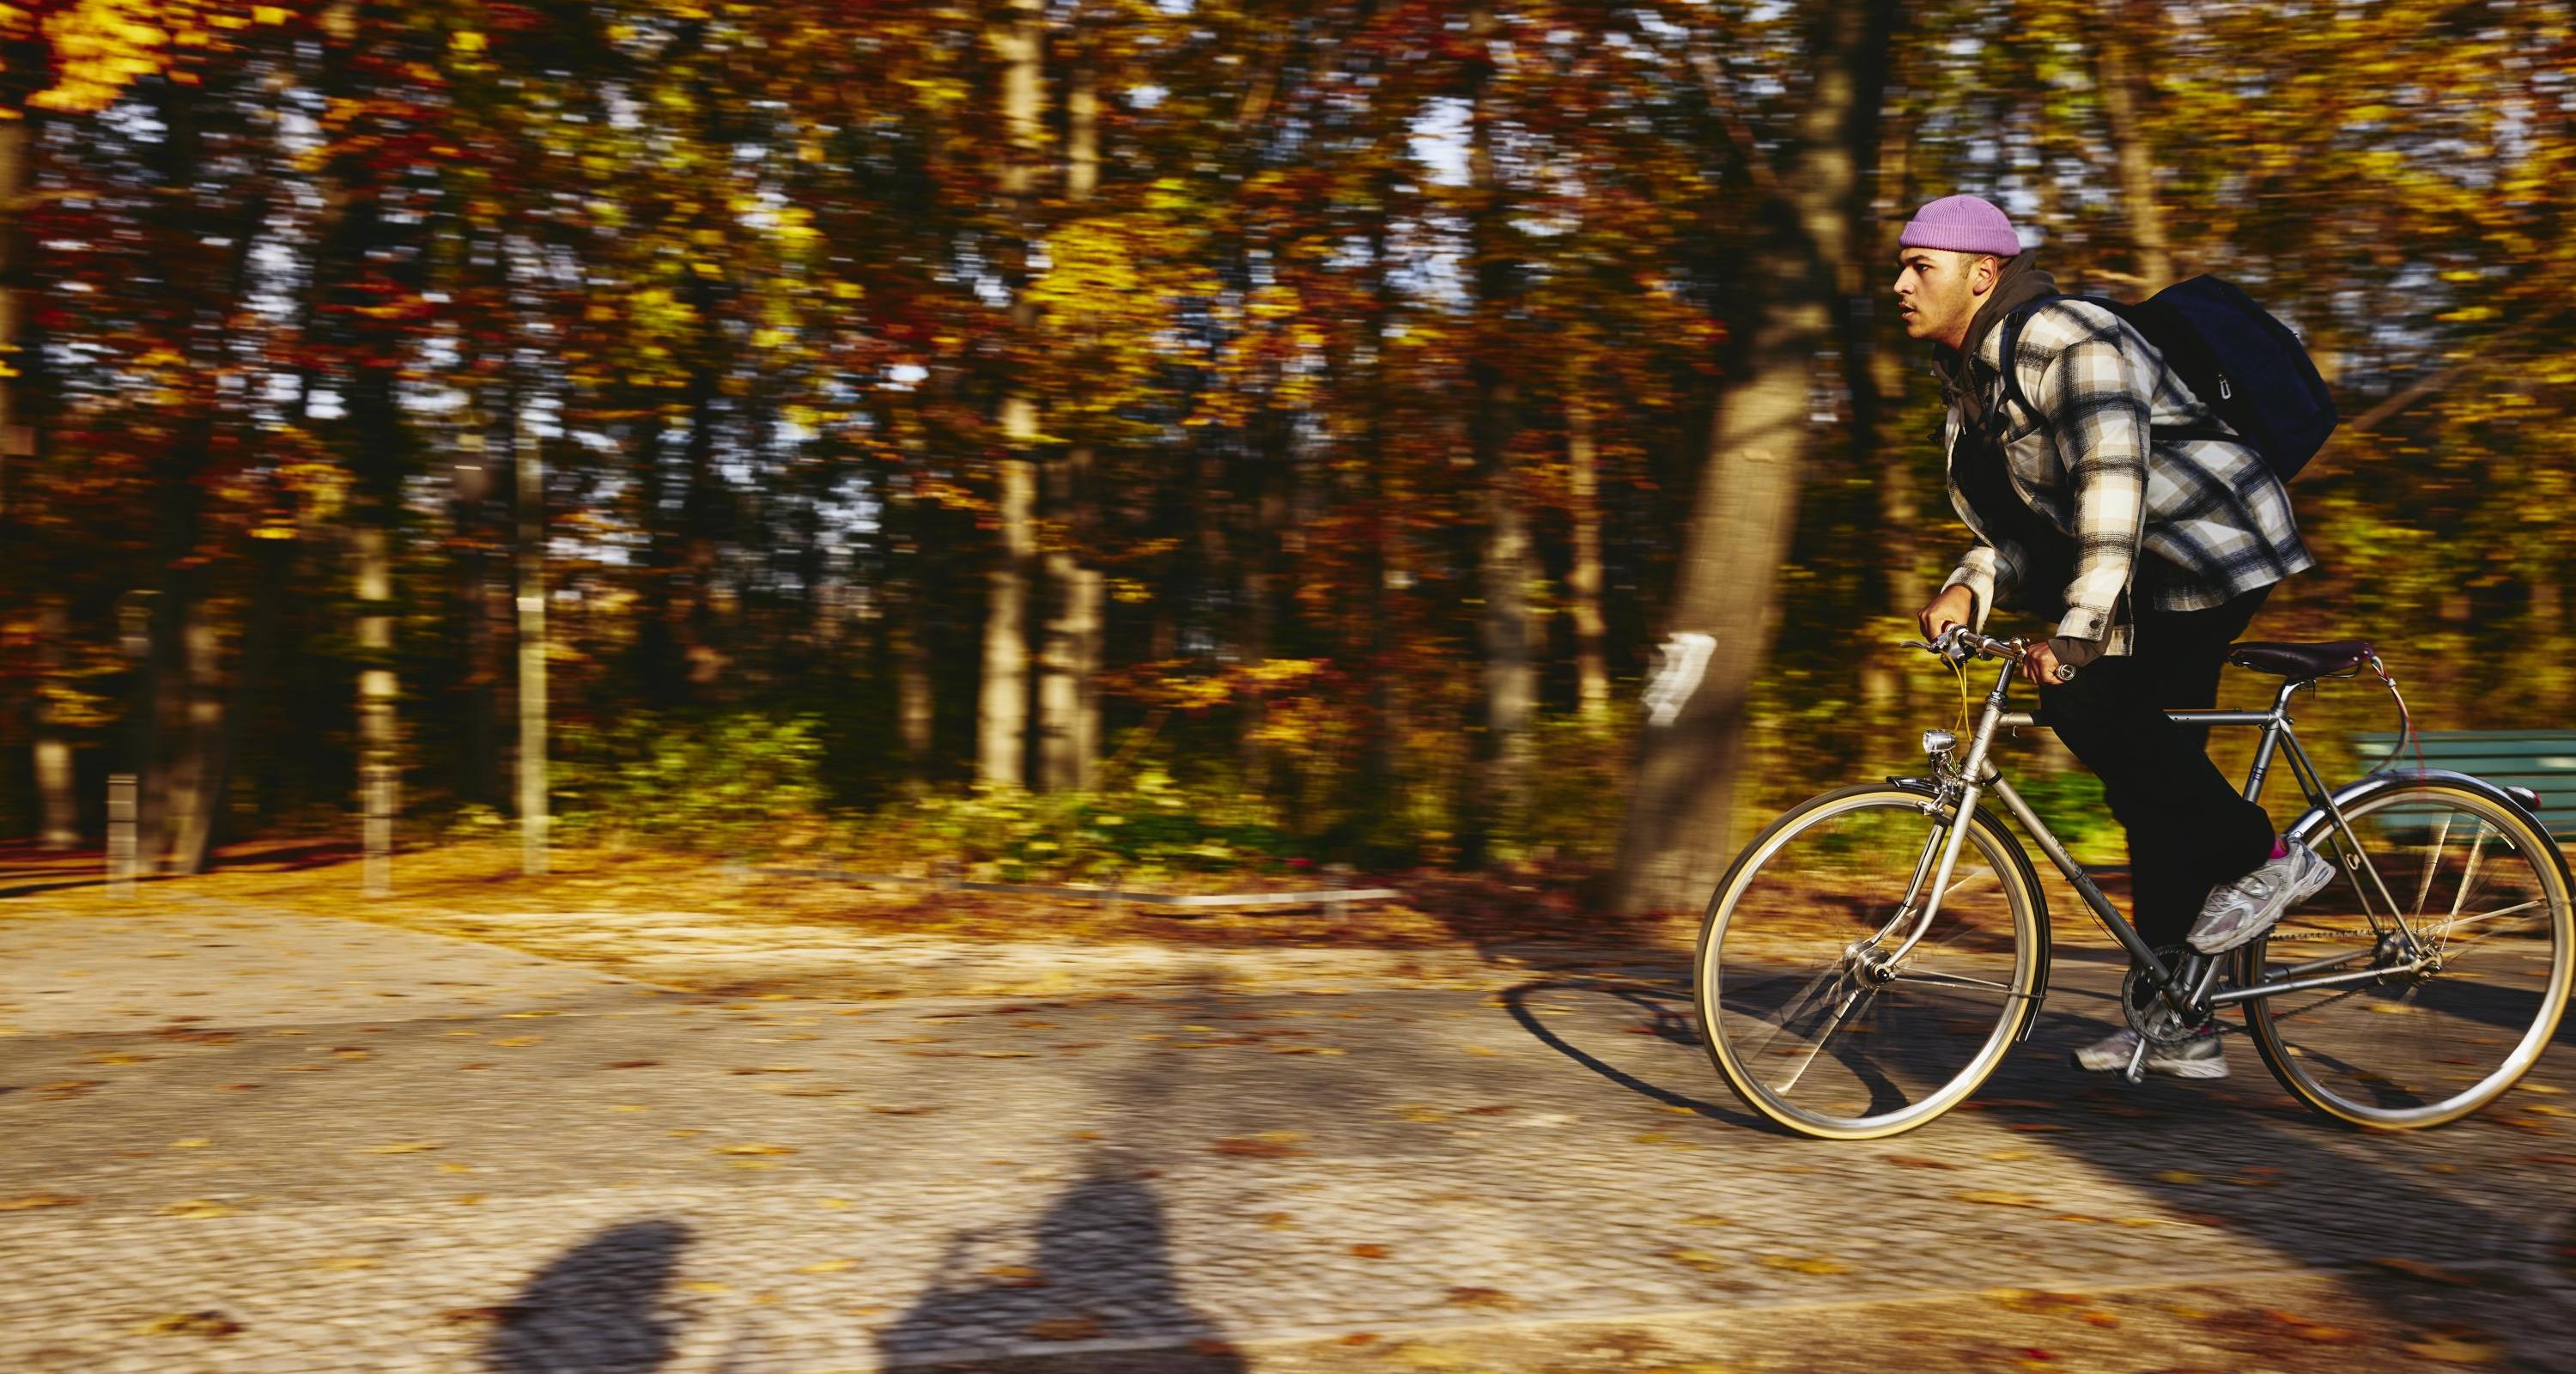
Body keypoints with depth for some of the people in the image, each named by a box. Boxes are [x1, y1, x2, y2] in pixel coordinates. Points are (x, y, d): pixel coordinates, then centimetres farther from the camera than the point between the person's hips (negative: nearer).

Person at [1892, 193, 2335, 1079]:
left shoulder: (2064, 342, -19)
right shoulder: (1974, 376, 10)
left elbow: (2111, 484, -29)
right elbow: (2030, 523, 11)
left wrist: (2076, 629, -35)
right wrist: (1969, 588, -9)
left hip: (2208, 545, -9)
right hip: (2145, 578, 9)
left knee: (2088, 702, -25)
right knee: (2151, 791, 6)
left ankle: (2264, 859, -7)